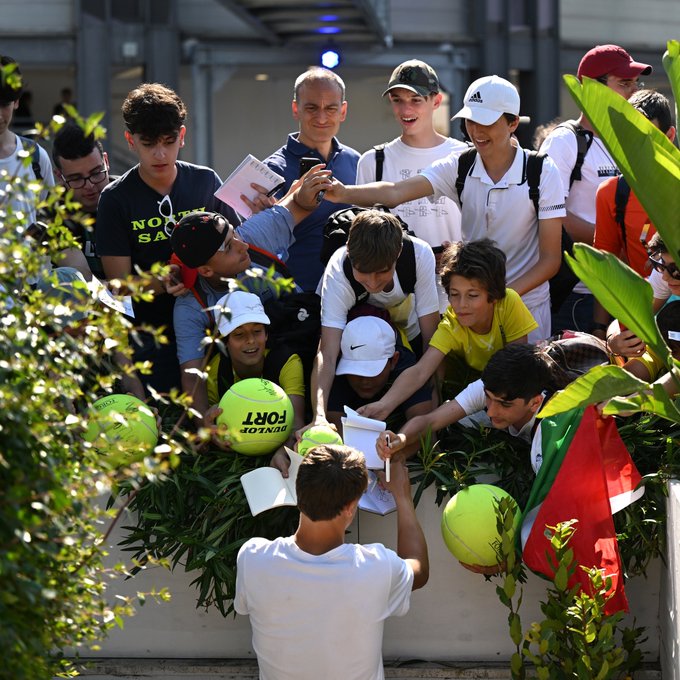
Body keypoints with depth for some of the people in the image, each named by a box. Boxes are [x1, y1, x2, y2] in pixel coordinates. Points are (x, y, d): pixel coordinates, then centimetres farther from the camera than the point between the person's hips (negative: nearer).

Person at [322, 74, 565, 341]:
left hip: (526, 305, -2)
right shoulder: (459, 166, -3)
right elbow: (395, 192, -19)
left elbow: (550, 259, -8)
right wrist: (343, 193, -37)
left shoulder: (542, 173, -9)